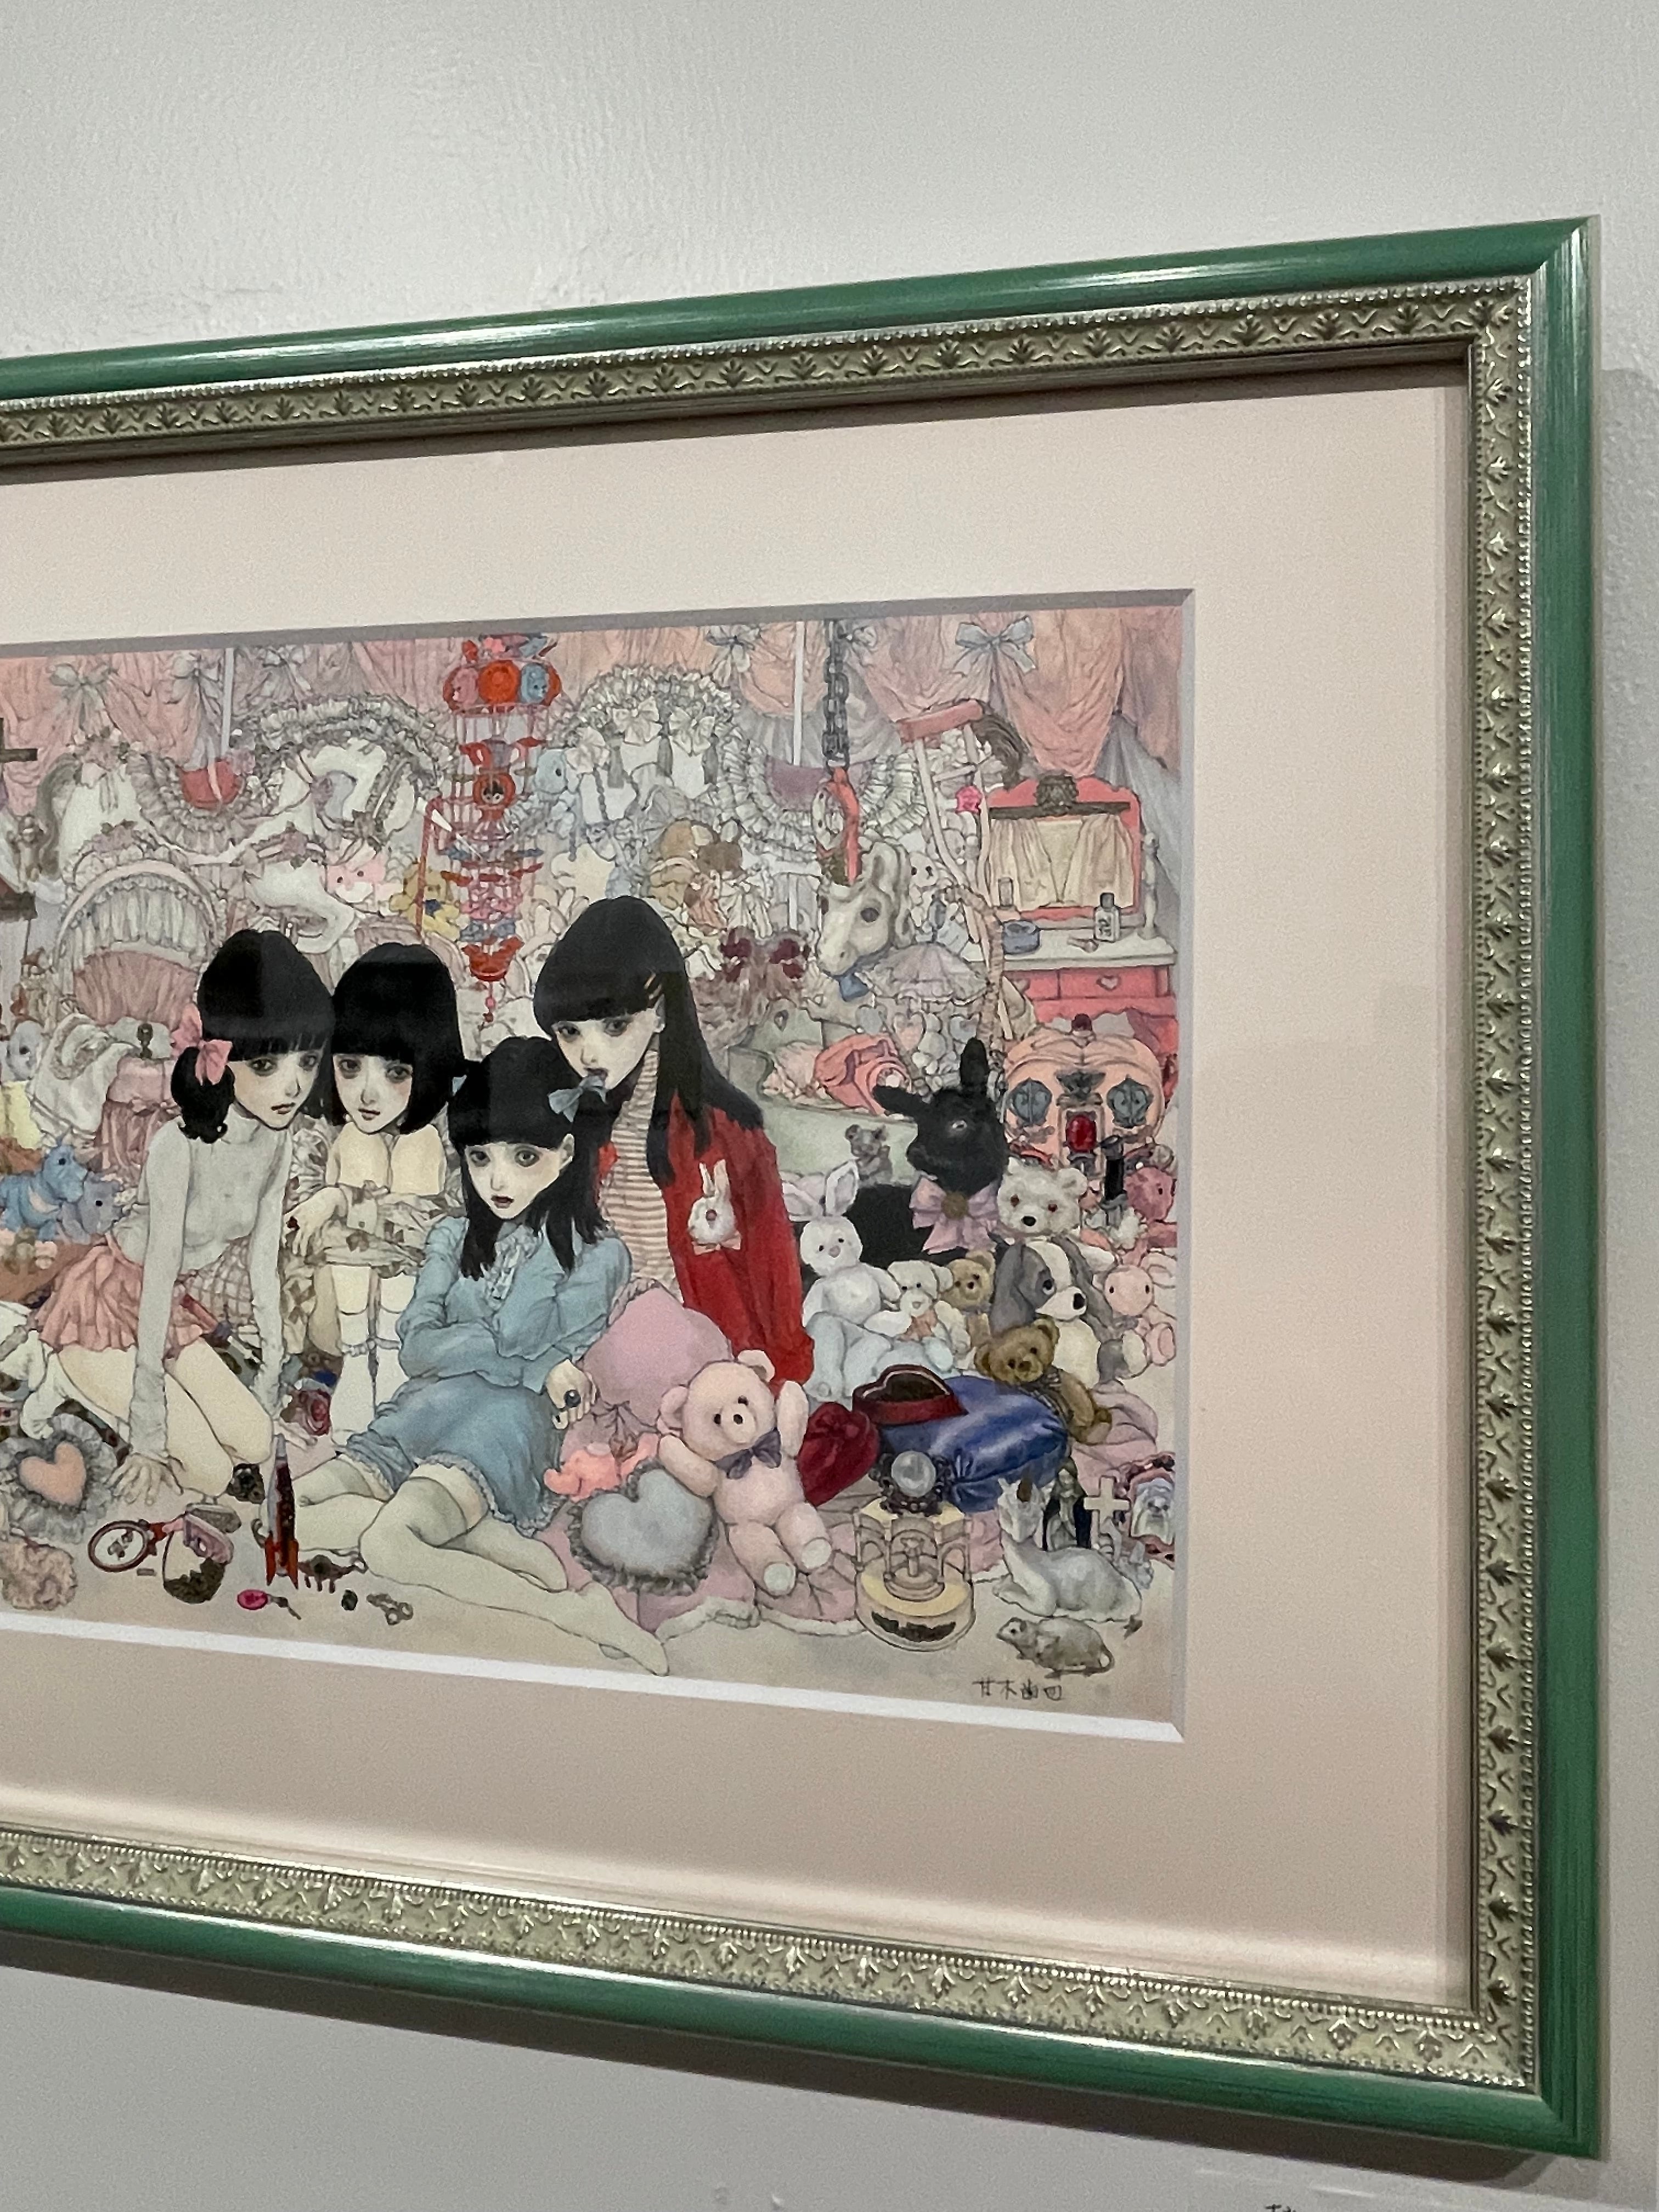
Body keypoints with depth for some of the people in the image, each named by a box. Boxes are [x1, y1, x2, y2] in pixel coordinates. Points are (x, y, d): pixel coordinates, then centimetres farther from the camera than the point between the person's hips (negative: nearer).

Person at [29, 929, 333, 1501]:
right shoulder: (178, 1145, -30)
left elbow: (263, 1258, 0)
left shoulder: (278, 1140, -10)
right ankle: (75, 1381, 6)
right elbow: (158, 1280, -27)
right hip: (105, 1309, -7)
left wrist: (272, 1369, 4)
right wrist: (150, 1429, -23)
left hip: (177, 1311, 7)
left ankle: (98, 1388, 12)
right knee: (212, 1472, -10)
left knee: (255, 1444, 2)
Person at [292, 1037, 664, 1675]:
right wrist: (529, 1363, -10)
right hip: (418, 1417, 7)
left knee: (386, 1545, -32)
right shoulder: (453, 1237, 15)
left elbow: (515, 1331, -12)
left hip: (504, 1424, -7)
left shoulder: (596, 1254, -1)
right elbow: (415, 1348, 0)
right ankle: (485, 1537, -19)